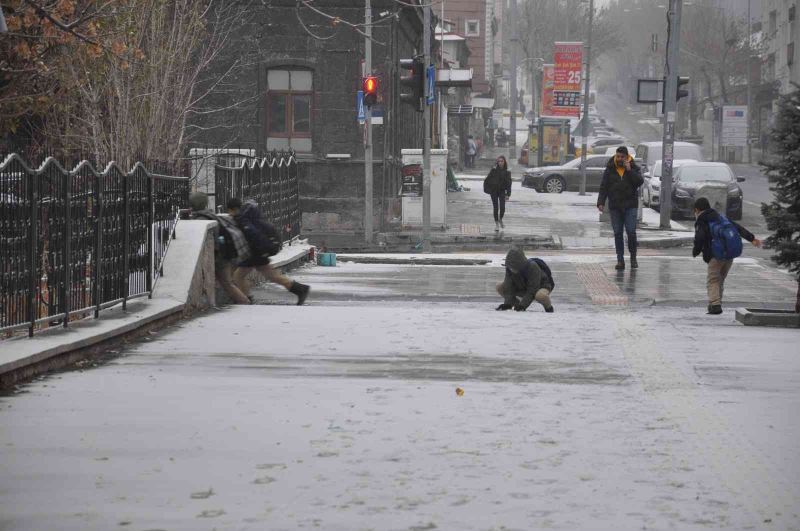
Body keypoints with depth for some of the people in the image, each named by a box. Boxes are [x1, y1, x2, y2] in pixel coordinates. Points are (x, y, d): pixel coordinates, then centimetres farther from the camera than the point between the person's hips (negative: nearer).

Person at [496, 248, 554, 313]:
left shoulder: (533, 268, -35)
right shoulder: (509, 269, -20)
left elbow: (532, 291, -36)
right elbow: (508, 288, -22)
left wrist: (523, 305, -43)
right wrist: (507, 304, -37)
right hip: (523, 288, 6)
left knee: (540, 295, -44)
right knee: (499, 286, -11)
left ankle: (548, 307, -9)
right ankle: (516, 304, 10)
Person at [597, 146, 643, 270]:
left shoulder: (634, 168, 3)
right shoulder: (610, 169, 5)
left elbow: (640, 181, -12)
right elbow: (603, 187, 3)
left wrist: (629, 170, -18)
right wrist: (601, 202, -7)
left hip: (630, 205, -2)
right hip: (615, 206, 2)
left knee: (631, 232, -7)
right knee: (617, 234, 2)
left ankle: (633, 258, 7)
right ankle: (620, 259, 6)